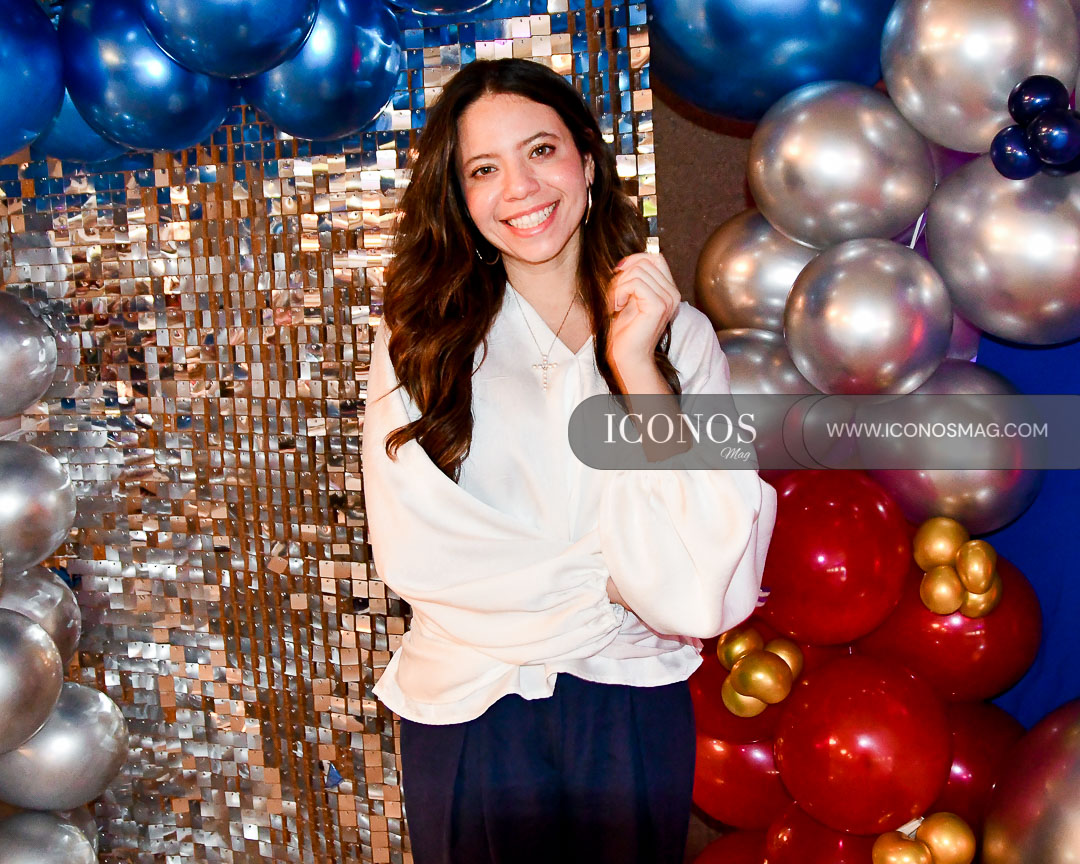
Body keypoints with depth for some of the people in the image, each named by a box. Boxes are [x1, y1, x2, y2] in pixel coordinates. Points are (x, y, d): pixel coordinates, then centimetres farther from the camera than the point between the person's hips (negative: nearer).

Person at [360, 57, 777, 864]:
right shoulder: (419, 339, -3)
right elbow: (413, 546, -14)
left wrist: (637, 370, -18)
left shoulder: (680, 335, -1)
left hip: (635, 707, 1)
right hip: (470, 712, -1)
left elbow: (709, 569, -12)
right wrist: (612, 576, -13)